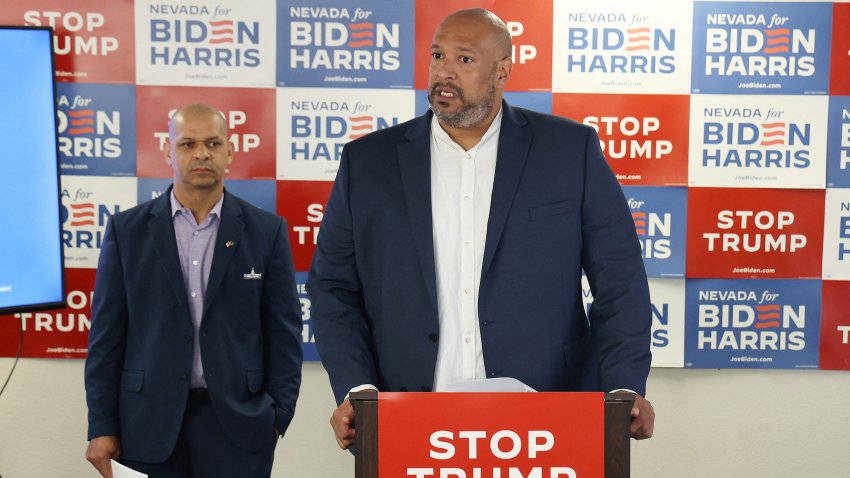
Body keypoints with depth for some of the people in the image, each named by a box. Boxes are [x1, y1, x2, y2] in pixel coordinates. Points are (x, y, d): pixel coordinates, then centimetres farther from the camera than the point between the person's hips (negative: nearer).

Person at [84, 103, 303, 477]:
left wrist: (278, 416, -1)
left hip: (238, 425, 0)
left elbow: (284, 331, 3)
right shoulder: (126, 230, 3)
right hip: (150, 426, 0)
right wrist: (101, 427, 0)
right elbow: (106, 335, 3)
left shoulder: (266, 231, 1)